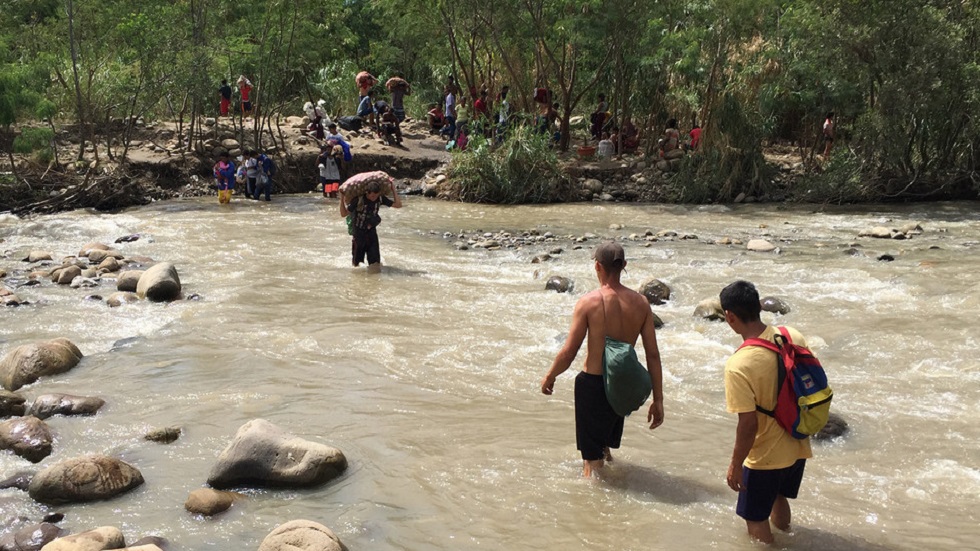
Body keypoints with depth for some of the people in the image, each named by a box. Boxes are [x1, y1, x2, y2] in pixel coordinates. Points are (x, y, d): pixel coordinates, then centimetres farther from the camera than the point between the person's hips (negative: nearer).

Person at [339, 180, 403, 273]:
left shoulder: (380, 198, -12)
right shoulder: (358, 199, -24)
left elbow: (398, 205, -8)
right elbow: (344, 213, -18)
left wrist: (393, 189, -12)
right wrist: (342, 199, -31)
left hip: (371, 230, 2)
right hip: (359, 230, -2)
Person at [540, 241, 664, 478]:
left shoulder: (588, 302, -16)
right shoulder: (641, 303, -4)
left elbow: (568, 353, -12)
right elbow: (653, 355, -3)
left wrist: (549, 377, 6)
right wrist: (658, 400, 4)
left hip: (593, 385, -5)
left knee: (592, 458, 7)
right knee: (604, 446, 30)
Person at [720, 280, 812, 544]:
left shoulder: (738, 366, -30)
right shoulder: (793, 337, -11)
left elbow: (748, 425, -26)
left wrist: (735, 465, -11)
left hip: (765, 456, -7)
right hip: (797, 447, 7)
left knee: (755, 519, 15)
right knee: (779, 497, 33)